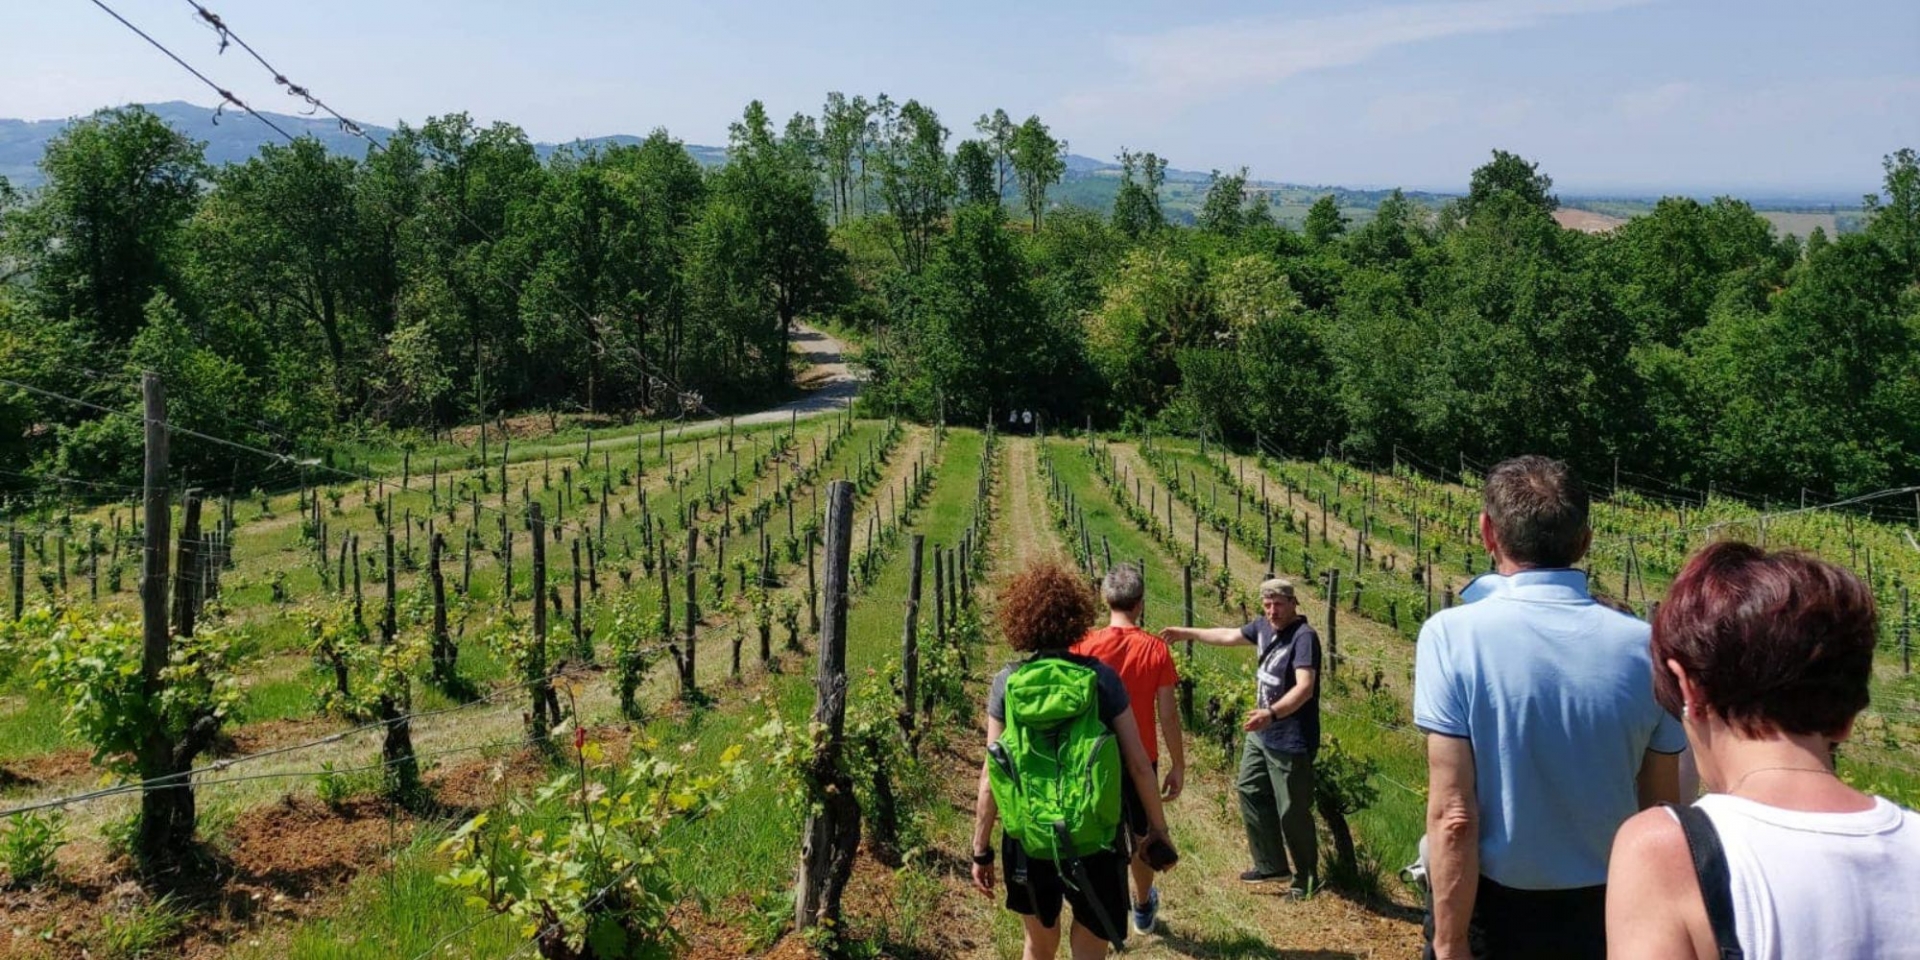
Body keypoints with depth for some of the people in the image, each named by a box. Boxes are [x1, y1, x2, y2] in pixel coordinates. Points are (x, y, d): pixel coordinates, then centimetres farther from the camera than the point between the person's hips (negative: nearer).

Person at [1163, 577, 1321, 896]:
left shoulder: (1304, 636, -22)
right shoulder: (1264, 627, 3)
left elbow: (1305, 688, -32)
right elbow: (1230, 636, 21)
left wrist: (1271, 713, -45)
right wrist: (1188, 633, 29)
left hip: (1291, 741, -9)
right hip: (1261, 733, 9)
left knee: (1292, 811, 0)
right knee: (1251, 792, 18)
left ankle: (1307, 875, 19)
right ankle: (1271, 865, 32)